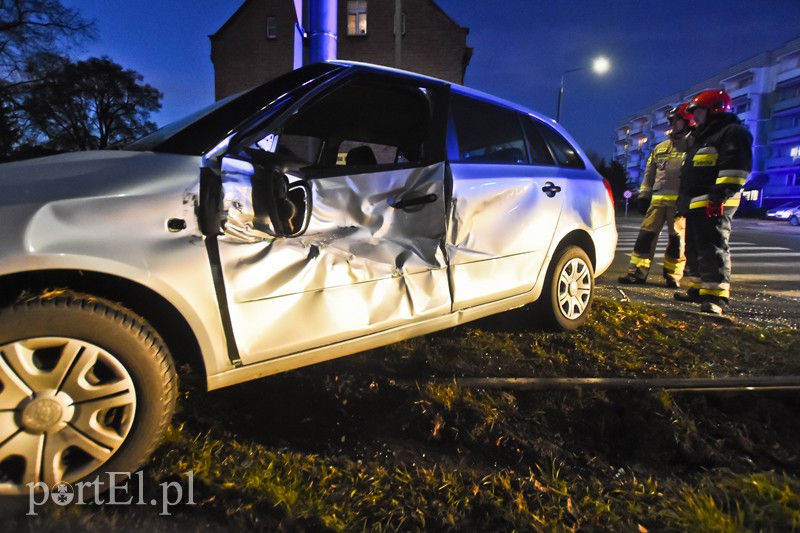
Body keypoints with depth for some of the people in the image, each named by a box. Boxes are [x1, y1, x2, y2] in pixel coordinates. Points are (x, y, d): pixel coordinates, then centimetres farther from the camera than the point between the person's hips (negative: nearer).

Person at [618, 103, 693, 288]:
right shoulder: (660, 148, 20)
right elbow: (649, 173, 21)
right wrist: (643, 195, 13)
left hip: (680, 201, -4)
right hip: (657, 199, 4)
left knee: (677, 238, -1)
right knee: (646, 234, -2)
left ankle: (672, 276, 8)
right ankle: (637, 272, 1)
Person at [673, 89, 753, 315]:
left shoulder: (733, 133, -4)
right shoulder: (704, 137, 28)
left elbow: (735, 167, -18)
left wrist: (721, 194, -27)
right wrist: (683, 203, 27)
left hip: (713, 205, -10)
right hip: (695, 204, 11)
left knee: (713, 248, -14)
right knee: (694, 248, 13)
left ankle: (716, 296, -15)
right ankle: (698, 289, 21)